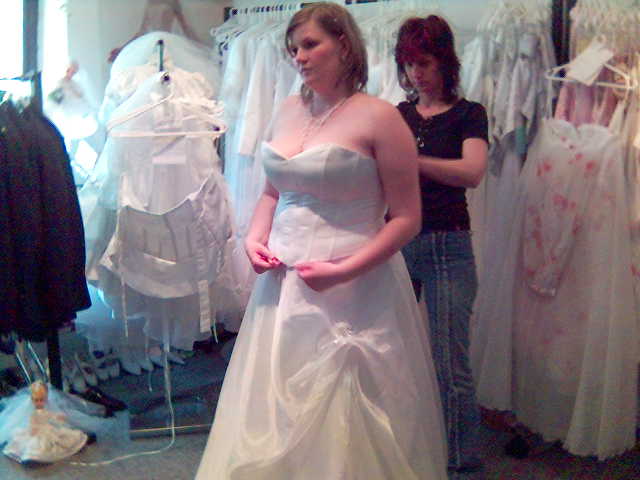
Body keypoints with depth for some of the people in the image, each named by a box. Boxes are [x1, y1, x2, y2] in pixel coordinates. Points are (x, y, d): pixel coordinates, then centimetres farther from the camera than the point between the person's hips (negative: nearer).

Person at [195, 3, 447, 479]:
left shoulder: (378, 117, -9)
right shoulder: (288, 110, 9)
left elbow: (407, 218, -10)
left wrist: (344, 270, -18)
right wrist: (255, 238, 1)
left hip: (352, 291, -6)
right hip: (283, 284, 6)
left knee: (340, 419, 5)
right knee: (278, 417, 15)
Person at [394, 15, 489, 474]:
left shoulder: (468, 114, 1)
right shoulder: (397, 115, 13)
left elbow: (473, 171, -17)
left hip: (447, 247, -4)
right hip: (397, 242, 4)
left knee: (450, 365, -6)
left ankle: (465, 459, 9)